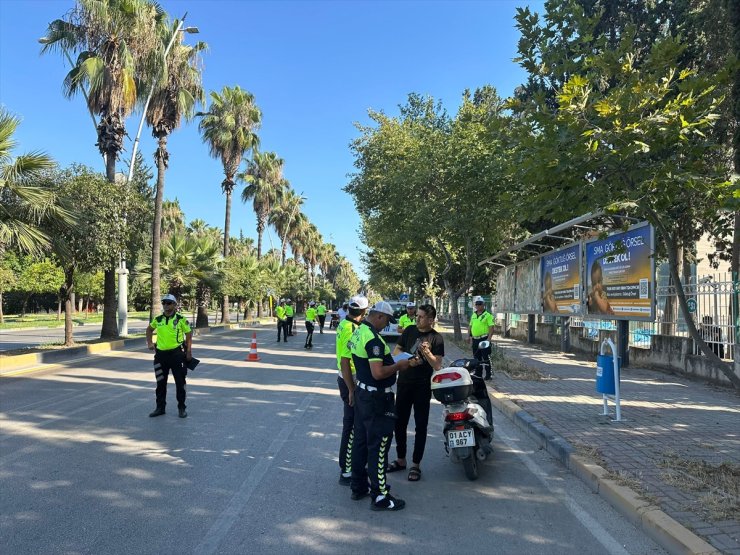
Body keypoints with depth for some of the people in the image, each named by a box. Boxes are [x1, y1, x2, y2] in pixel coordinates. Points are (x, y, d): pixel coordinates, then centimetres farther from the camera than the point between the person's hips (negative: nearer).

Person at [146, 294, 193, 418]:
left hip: (177, 353, -4)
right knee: (161, 383, 12)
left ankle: (181, 408, 16)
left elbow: (189, 334, -1)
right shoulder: (158, 319, 6)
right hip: (161, 354, 4)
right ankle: (160, 408, 24)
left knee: (180, 382, 4)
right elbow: (149, 329, 26)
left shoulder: (181, 319, -5)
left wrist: (189, 351, -6)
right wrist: (150, 342, 13)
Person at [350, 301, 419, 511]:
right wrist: (399, 365, -15)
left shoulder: (358, 332, 7)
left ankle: (359, 486, 29)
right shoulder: (373, 339, -24)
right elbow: (378, 373, -29)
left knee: (361, 441, 17)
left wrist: (393, 363, 13)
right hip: (377, 398, -10)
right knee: (378, 446, -1)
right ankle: (380, 497, 7)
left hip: (362, 392, 10)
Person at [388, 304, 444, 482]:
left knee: (420, 426, 3)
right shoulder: (409, 330, 3)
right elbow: (396, 350, 9)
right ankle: (400, 460, 27)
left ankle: (416, 465, 15)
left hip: (422, 387, -4)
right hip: (404, 382, 4)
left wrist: (427, 352, -27)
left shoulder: (436, 338, -8)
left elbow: (437, 366, -11)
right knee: (399, 422, 11)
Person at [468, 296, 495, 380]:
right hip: (475, 339, 7)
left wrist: (489, 339, -20)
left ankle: (488, 375, 2)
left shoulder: (488, 315, -7)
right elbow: (470, 326, 21)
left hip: (484, 339, -7)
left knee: (485, 358, -5)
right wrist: (469, 336, 12)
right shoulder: (473, 315, 15)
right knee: (476, 357, 12)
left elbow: (491, 327, -13)